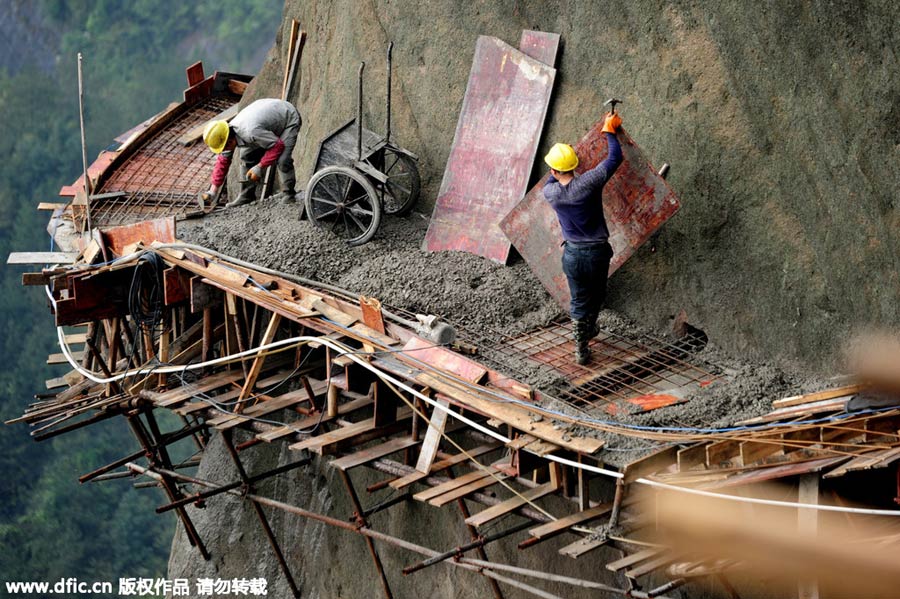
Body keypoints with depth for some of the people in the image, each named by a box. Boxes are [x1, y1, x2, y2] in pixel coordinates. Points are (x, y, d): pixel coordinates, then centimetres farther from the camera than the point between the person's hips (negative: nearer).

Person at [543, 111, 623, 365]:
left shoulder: (550, 193, -10)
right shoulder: (587, 183, -21)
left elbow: (552, 179, 17)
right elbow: (615, 158, -10)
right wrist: (609, 130, 4)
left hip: (573, 254, 1)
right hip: (597, 252, -1)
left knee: (579, 300, 15)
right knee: (597, 296, 25)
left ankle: (581, 348, 17)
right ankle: (588, 330, 47)